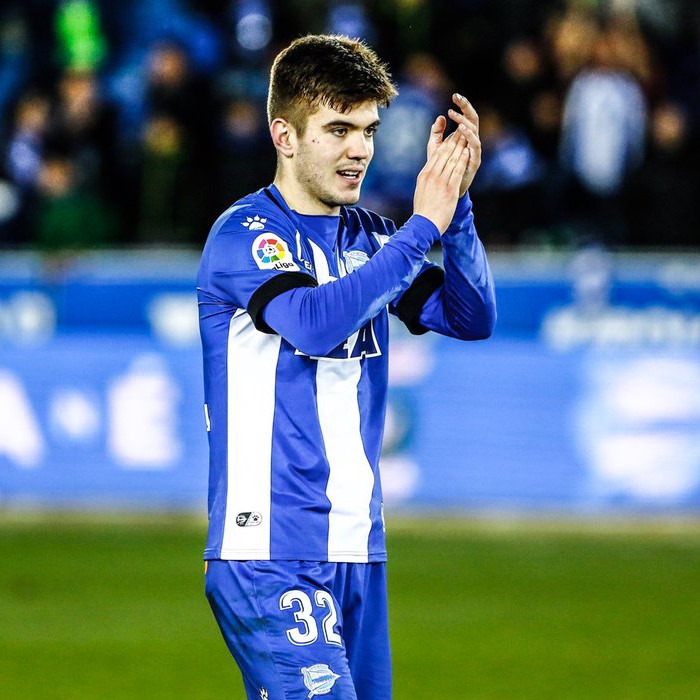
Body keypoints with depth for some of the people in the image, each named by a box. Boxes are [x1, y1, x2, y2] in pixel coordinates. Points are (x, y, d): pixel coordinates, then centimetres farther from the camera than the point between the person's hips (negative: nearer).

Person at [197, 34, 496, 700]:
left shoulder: (367, 238, 13)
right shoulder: (243, 234, -8)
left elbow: (471, 317, 5)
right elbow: (315, 321, -25)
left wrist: (456, 206, -9)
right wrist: (422, 227, -22)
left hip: (357, 547, 7)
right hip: (269, 552, -7)